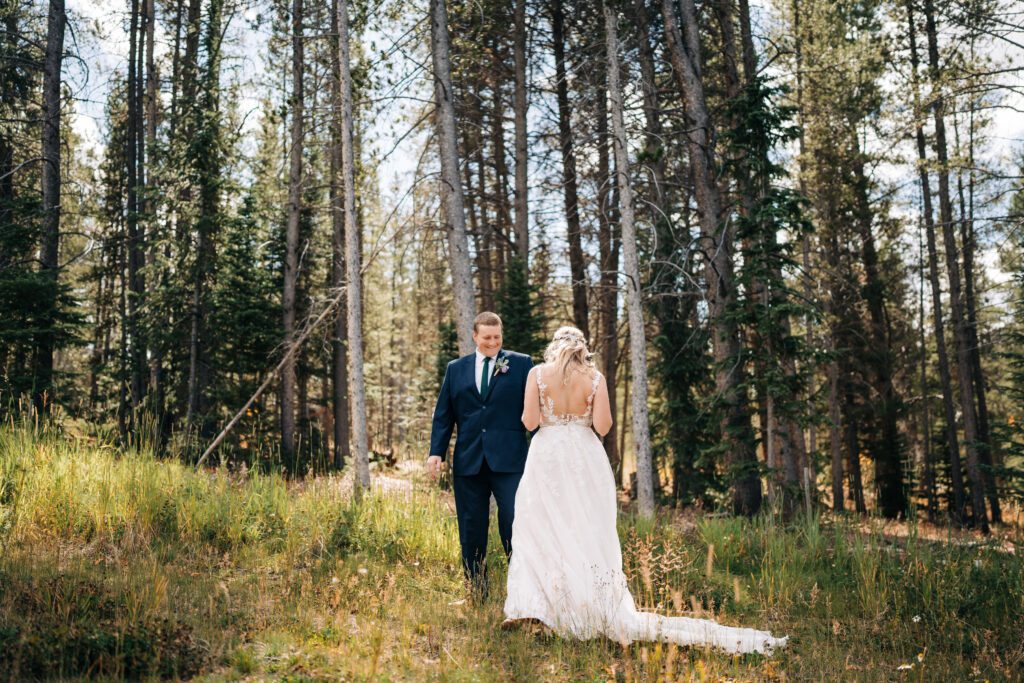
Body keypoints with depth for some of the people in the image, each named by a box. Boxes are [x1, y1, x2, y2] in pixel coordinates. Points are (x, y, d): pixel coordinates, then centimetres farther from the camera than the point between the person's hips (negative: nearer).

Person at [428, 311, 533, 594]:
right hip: (468, 461, 3)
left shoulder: (521, 364, 4)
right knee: (471, 531, 9)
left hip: (509, 460, -3)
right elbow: (443, 414, 10)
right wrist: (436, 452, 0)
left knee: (515, 524, -7)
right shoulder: (456, 368, 12)